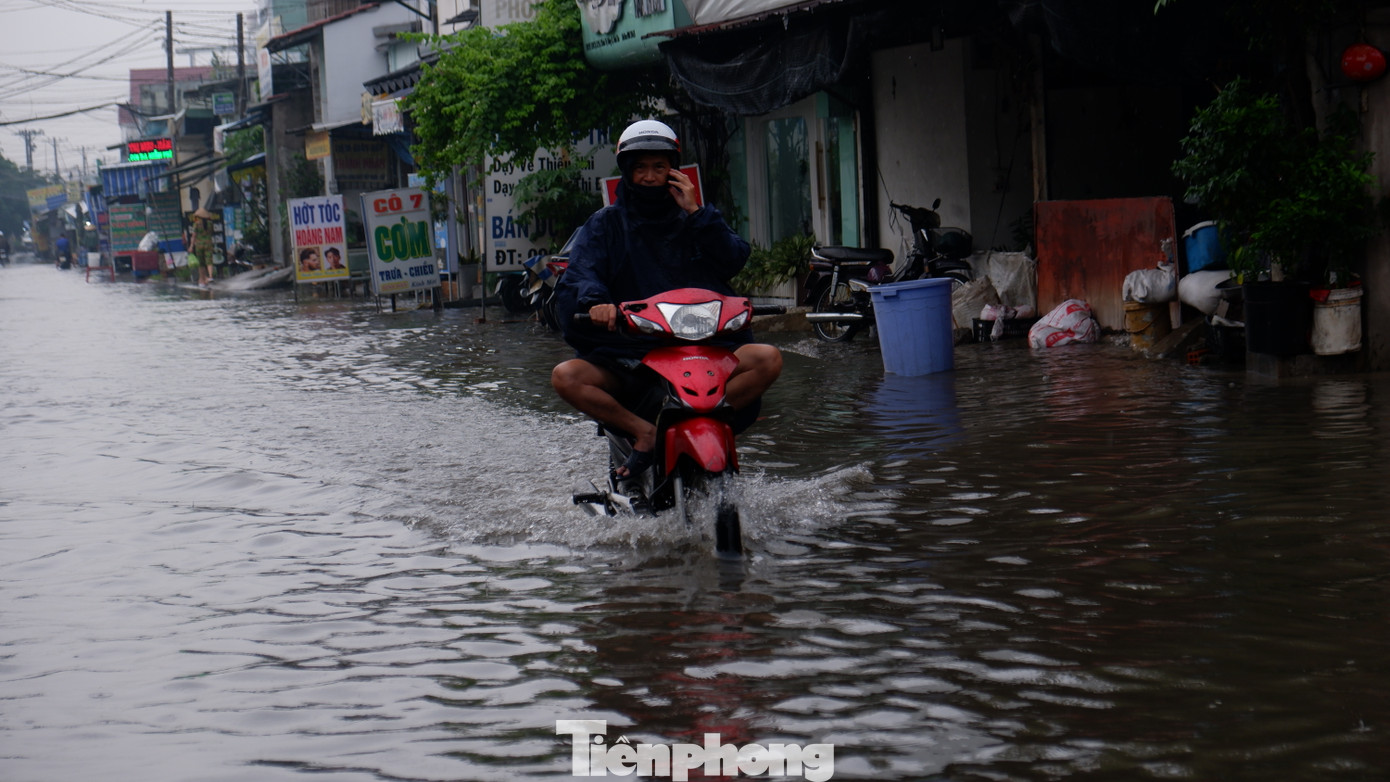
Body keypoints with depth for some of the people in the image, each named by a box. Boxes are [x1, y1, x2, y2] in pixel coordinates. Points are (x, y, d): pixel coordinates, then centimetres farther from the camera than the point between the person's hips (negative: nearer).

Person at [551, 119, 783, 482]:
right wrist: (595, 302, -27)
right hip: (627, 354, 0)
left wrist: (695, 213, -6)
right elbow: (578, 276, -5)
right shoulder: (606, 224, 13)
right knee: (565, 376, -27)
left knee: (767, 359, -25)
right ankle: (644, 431, -25)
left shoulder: (698, 219, 17)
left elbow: (735, 259, 0)